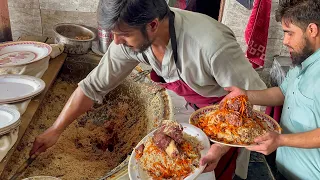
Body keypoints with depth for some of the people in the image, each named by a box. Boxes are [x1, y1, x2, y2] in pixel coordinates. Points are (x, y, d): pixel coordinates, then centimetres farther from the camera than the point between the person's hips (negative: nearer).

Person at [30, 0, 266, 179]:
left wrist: (221, 147, -33)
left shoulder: (211, 45, -41)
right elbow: (94, 85, -11)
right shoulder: (131, 38, -23)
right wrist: (55, 130, -9)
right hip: (196, 108, 5)